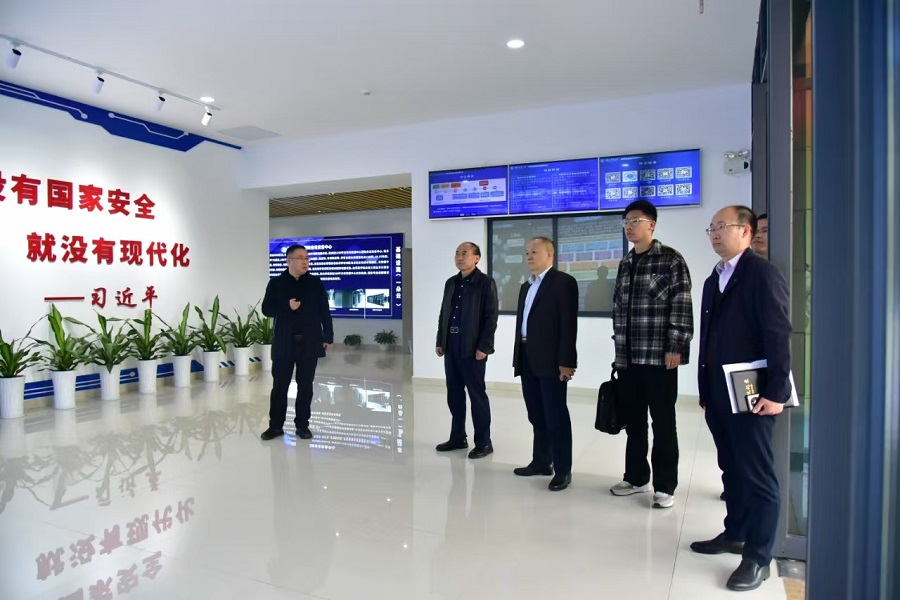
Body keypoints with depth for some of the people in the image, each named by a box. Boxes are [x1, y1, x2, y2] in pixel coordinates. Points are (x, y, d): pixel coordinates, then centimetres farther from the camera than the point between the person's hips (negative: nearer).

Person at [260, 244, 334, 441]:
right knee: (280, 385, 5)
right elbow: (266, 309, -1)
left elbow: (324, 311, 5)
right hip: (284, 342, 0)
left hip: (309, 342, 1)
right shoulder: (276, 283, 3)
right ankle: (276, 425, 16)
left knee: (305, 386, 6)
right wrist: (287, 307, -17)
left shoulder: (316, 283, 5)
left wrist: (328, 336, 1)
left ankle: (302, 425, 16)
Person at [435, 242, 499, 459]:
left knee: (477, 395, 2)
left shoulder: (485, 283, -6)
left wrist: (484, 347, -17)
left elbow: (491, 317, -11)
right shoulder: (451, 283, 14)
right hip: (451, 347, 7)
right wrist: (440, 342, 10)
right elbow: (443, 314, 15)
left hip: (473, 348, -6)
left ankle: (483, 442, 12)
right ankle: (457, 437, 24)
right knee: (454, 394, 12)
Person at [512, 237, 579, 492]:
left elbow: (569, 323, -13)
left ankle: (563, 470, 7)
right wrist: (518, 358, 13)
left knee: (556, 417, -2)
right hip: (528, 360, 8)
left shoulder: (563, 282, -6)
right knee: (537, 416, 14)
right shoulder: (526, 286, 19)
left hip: (551, 361, -8)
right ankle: (541, 462, 25)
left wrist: (566, 361, -19)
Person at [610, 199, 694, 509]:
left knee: (663, 423, 3)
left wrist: (676, 348, -14)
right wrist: (619, 346, 13)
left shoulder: (671, 259, -4)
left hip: (660, 355, -6)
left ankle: (665, 486, 15)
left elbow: (681, 306, -9)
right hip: (628, 357, 6)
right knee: (633, 421, 13)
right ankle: (636, 477, 27)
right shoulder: (625, 263, 14)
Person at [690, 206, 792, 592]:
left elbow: (778, 335, -15)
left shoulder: (762, 274, -9)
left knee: (758, 476, 1)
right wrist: (705, 390, 15)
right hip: (718, 394, 8)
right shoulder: (714, 280, 16)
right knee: (732, 470, 17)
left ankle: (757, 557, 11)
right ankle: (735, 534, 31)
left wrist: (775, 392, -18)